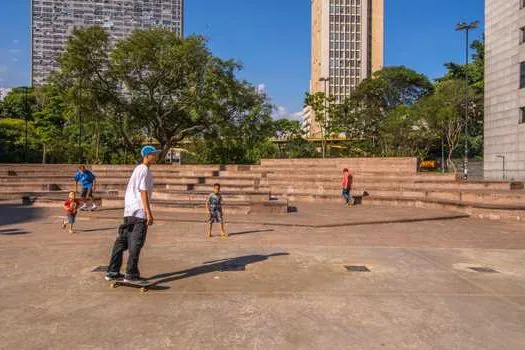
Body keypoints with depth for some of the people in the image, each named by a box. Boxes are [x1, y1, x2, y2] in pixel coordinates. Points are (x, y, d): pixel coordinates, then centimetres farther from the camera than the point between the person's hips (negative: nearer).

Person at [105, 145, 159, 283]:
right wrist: (149, 213, -18)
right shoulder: (144, 170, -10)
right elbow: (143, 192, -17)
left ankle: (112, 272, 18)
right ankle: (131, 274, 1)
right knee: (136, 243, -4)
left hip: (129, 211, 10)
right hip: (139, 211, -10)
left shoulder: (138, 169, 19)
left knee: (122, 241, 12)